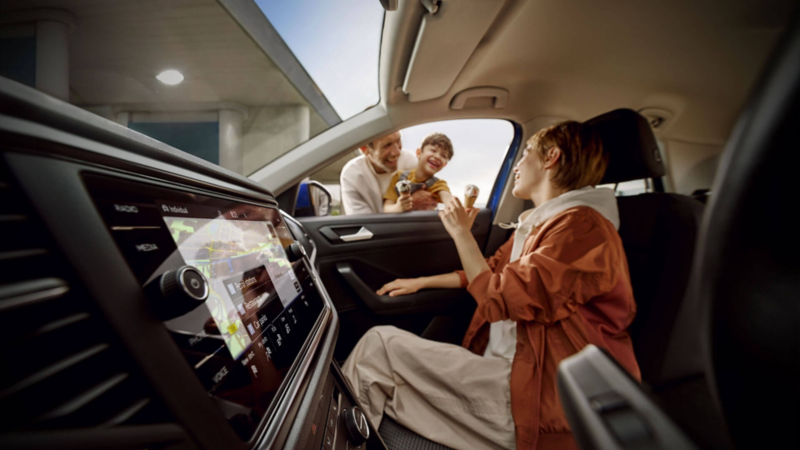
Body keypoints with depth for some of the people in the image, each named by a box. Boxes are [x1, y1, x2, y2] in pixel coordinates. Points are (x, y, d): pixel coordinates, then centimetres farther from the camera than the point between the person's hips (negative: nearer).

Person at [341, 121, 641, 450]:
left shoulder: (581, 225, -16)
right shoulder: (538, 223, 14)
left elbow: (499, 299, -19)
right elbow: (493, 272, 22)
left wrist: (461, 233, -7)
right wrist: (422, 282, 21)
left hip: (543, 400, -9)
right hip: (512, 369, 9)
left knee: (380, 344, -10)